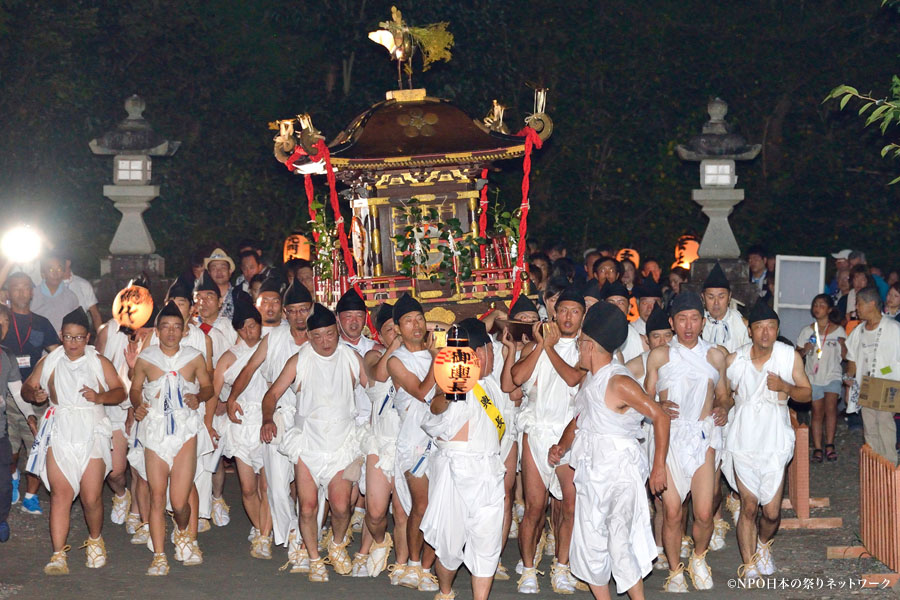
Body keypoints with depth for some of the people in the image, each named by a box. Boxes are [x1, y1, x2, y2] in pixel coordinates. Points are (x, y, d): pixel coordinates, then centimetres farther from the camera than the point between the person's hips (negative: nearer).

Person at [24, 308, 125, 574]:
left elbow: (120, 391, 6)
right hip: (59, 432, 1)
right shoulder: (49, 362, 9)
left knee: (91, 497, -3)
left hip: (92, 432, -1)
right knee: (60, 493, -10)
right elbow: (27, 387, 15)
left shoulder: (99, 362, 6)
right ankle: (58, 554, -8)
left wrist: (99, 397, -13)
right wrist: (35, 394, -8)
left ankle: (95, 540, 25)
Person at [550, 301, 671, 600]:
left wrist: (659, 466, -16)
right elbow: (578, 420, 22)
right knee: (590, 545, 9)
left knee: (620, 545, -14)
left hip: (620, 473, -9)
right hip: (591, 472, 9)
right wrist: (562, 446, 4)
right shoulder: (589, 381, 10)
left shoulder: (619, 382, -17)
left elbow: (660, 417, -17)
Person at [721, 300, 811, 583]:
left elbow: (806, 393, 5)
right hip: (743, 440, 0)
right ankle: (749, 565, 17)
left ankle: (763, 544, 34)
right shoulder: (733, 360, -2)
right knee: (749, 506, 1)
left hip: (774, 442, 0)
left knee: (771, 511, 0)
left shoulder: (790, 356, -3)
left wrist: (785, 387, -14)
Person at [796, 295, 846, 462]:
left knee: (830, 407, -17)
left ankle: (829, 445, -10)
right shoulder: (807, 331, 7)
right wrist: (805, 350, -10)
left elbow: (844, 356, 4)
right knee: (817, 412, 1)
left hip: (832, 375, -1)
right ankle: (817, 448, 5)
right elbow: (797, 354, 11)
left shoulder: (838, 330, 3)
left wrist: (843, 344, -15)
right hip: (814, 377, 1)